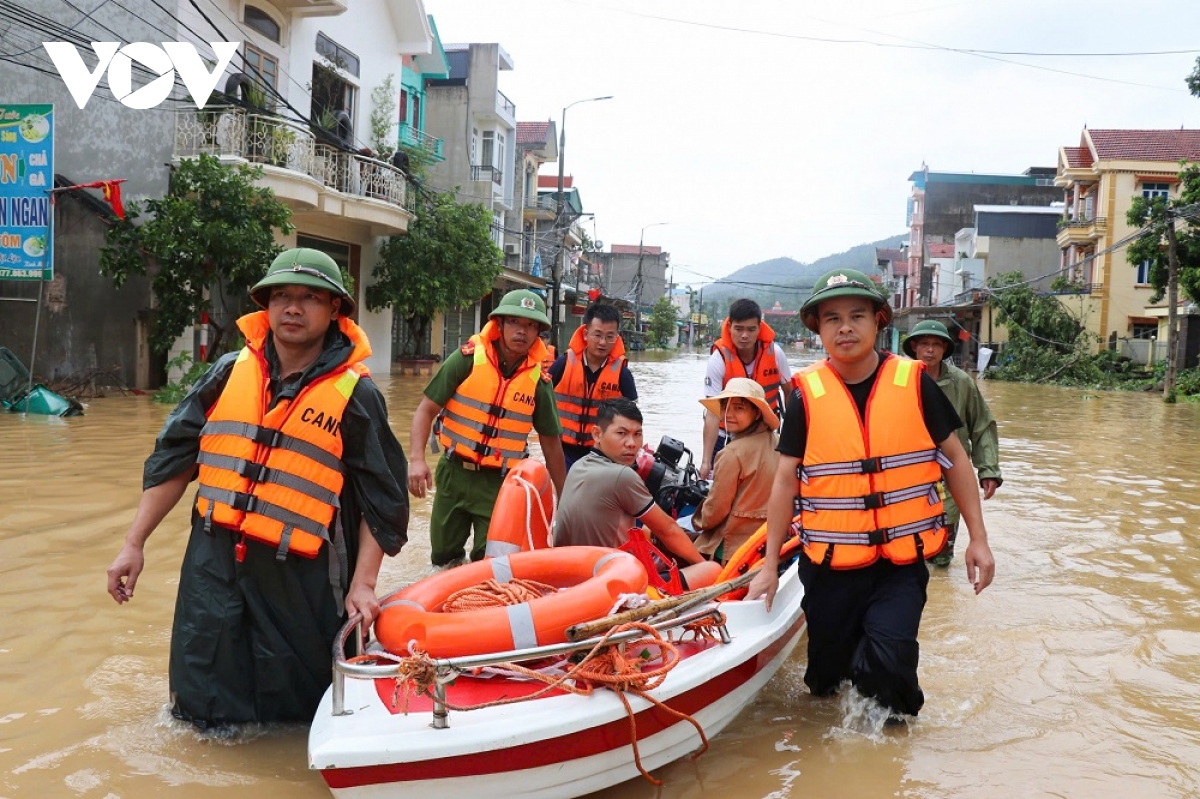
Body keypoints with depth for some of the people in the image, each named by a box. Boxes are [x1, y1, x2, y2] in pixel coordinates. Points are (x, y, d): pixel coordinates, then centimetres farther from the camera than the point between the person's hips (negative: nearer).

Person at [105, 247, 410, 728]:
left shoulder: (355, 395, -5)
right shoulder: (228, 372, 5)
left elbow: (381, 499, -3)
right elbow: (173, 457, 10)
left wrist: (363, 583, -9)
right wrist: (134, 545, 8)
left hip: (301, 582, -3)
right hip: (213, 567, 3)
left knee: (298, 710, 10)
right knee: (202, 711, 10)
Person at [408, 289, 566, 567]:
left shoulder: (539, 380, -5)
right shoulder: (468, 358, -10)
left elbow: (551, 442, 5)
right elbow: (426, 410, -7)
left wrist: (563, 497, 8)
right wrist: (417, 459, -21)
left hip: (500, 483, 0)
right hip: (454, 473, 0)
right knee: (443, 558, 15)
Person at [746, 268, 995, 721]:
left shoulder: (914, 383, -3)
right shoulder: (807, 395, -3)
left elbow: (954, 458, 6)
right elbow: (786, 480, 2)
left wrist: (977, 538, 3)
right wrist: (770, 565, 3)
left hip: (903, 559, -1)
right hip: (830, 564, 1)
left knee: (886, 659, -20)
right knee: (826, 679, 10)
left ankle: (896, 720, 13)